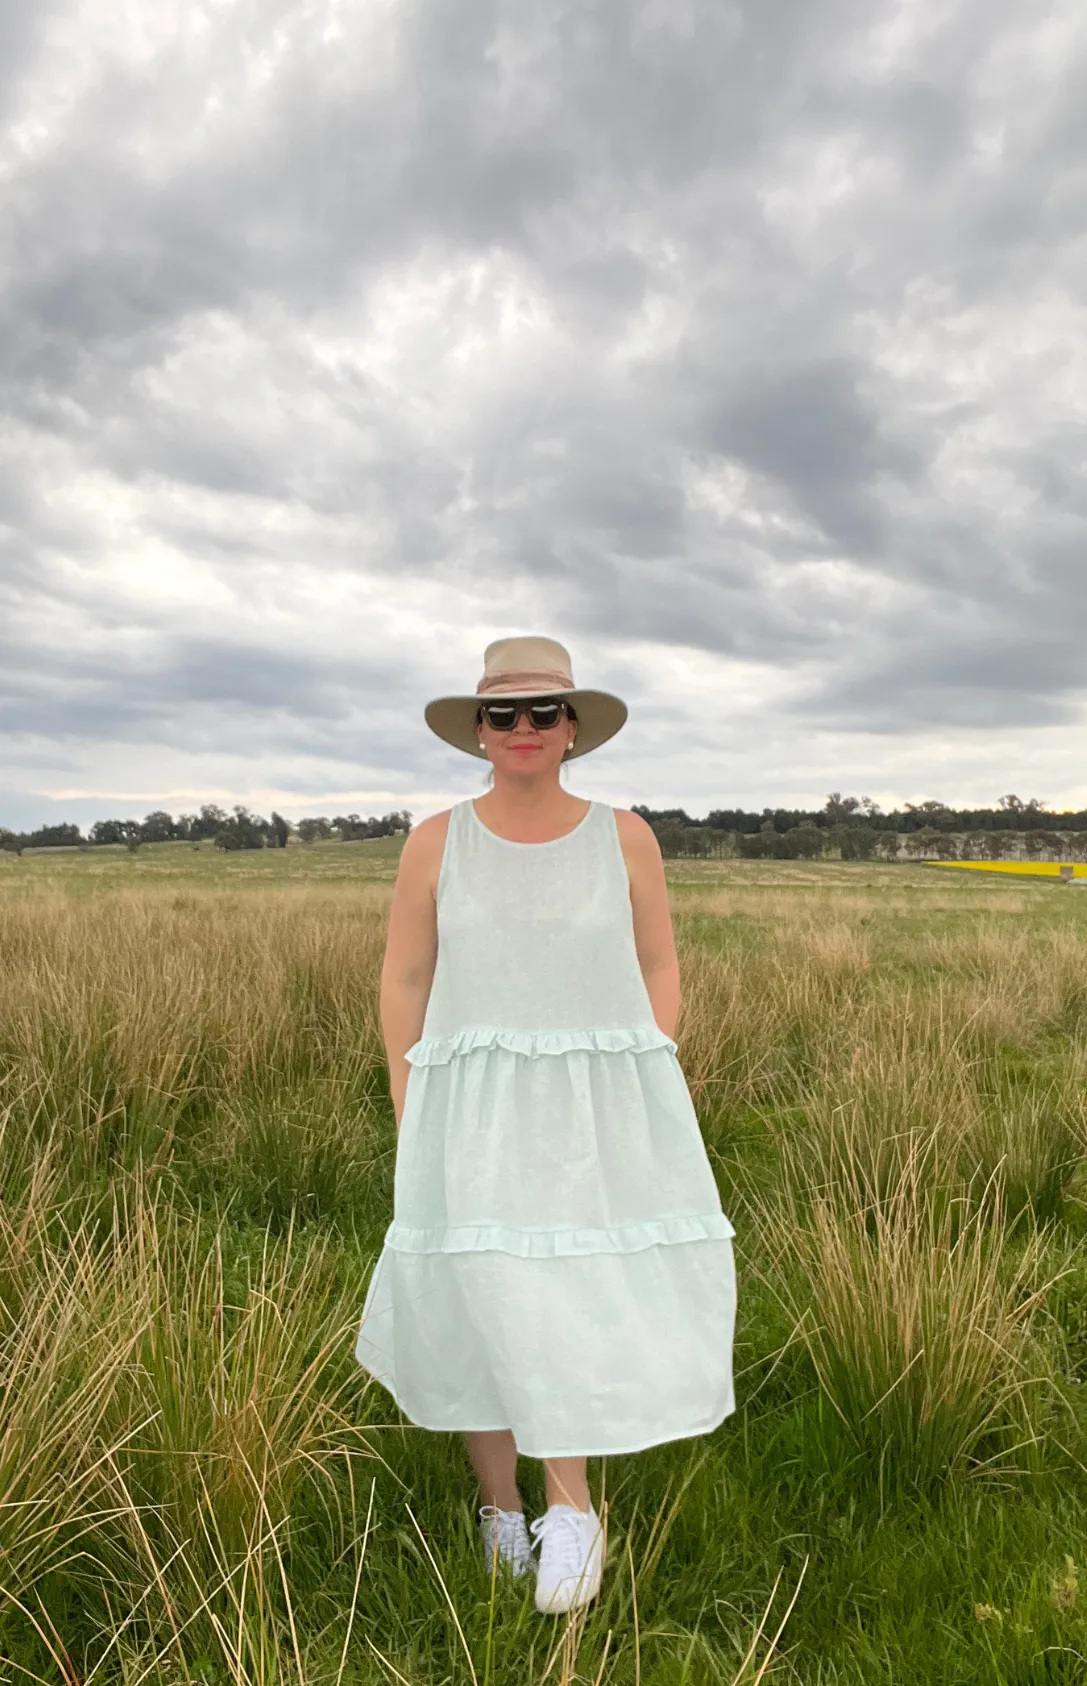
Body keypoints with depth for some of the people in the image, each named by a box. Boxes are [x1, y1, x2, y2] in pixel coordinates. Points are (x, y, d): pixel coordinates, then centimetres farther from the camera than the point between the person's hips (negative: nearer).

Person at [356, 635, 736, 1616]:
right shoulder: (437, 844, -1)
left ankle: (568, 1499, 21)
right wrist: (411, 1119, -1)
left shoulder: (624, 838, 0)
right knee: (480, 1309, 7)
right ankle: (501, 1507, 31)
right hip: (477, 1111, 0)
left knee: (604, 1294, -3)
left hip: (604, 1106, 0)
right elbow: (404, 983, 3)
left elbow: (659, 970, 5)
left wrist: (649, 1086, -4)